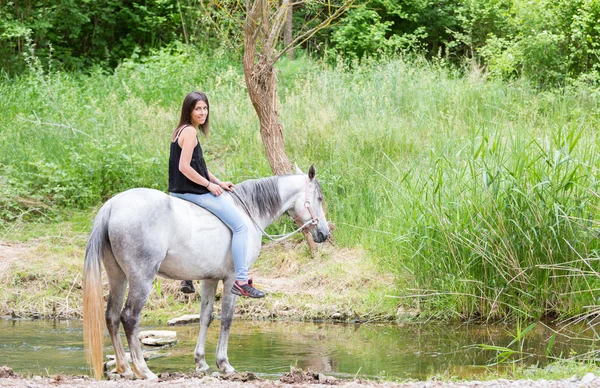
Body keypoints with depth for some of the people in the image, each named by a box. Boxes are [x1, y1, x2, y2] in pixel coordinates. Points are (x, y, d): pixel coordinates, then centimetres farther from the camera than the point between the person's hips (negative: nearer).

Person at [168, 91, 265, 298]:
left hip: (180, 192, 11)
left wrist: (218, 182, 12)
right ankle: (240, 280, -13)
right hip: (194, 192, -11)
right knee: (240, 226, -10)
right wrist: (210, 185, -15)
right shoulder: (189, 132, -15)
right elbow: (184, 167, -24)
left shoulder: (181, 131, 15)